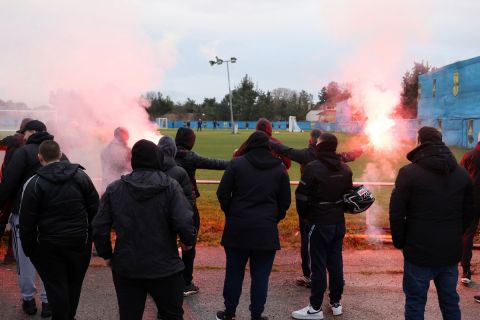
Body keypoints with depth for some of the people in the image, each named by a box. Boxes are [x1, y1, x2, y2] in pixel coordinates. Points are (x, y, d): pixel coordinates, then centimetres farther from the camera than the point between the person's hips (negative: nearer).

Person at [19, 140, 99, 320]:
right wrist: (90, 235, 9)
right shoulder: (80, 176, 0)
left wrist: (28, 249, 1)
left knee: (56, 287, 6)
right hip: (80, 242, 4)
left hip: (49, 246, -3)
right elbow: (95, 209, 1)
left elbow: (27, 222, -9)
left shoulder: (34, 183, -10)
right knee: (74, 285, 18)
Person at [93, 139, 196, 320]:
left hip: (126, 268, 2)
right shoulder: (170, 186, -10)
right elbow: (184, 222, -19)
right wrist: (188, 241, 1)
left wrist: (106, 254, 11)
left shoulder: (114, 189, -2)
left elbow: (99, 227, -4)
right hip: (165, 267, -2)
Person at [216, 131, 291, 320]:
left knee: (234, 273, 11)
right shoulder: (279, 168, 4)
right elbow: (285, 202, 6)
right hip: (266, 230, 1)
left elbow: (222, 193, -3)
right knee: (260, 276, 7)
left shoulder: (237, 163, -3)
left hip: (237, 227, 0)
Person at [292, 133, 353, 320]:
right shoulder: (345, 169, 6)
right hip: (339, 222, 7)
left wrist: (304, 216, 2)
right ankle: (336, 302, 23)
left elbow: (302, 197, -14)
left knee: (318, 265, -1)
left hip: (319, 223, -7)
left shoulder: (313, 168, -16)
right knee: (336, 262, 14)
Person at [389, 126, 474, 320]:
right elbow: (469, 212, 10)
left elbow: (396, 213, -12)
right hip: (451, 252, 5)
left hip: (419, 252, -5)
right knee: (450, 302, 17)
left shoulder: (409, 172, -11)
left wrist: (400, 241, 2)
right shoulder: (461, 173, 7)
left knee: (415, 304, 6)